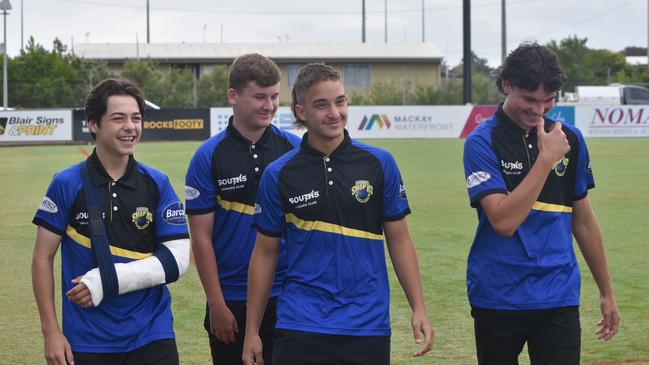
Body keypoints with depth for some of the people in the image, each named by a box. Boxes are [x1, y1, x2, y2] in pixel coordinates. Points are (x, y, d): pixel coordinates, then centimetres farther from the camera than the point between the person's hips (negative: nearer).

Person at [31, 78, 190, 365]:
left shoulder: (158, 184, 2)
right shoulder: (67, 184, -2)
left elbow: (178, 258, -4)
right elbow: (43, 258, 1)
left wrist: (107, 281, -13)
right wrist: (51, 332, -4)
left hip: (152, 339, 1)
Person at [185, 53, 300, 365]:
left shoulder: (294, 149, 2)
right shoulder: (209, 156, -4)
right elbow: (201, 237, -4)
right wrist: (216, 304, -7)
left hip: (286, 297, 1)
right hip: (231, 303, -1)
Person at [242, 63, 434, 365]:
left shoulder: (379, 164, 1)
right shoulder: (279, 175, 1)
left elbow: (399, 239, 6)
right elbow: (265, 252, 6)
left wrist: (419, 309, -2)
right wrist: (252, 331, 4)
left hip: (368, 326, 1)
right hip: (300, 326, 0)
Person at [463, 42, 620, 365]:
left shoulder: (570, 139, 7)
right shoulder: (483, 142, -7)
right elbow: (504, 221, -19)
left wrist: (607, 292, 18)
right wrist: (547, 158, -19)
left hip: (559, 298, 3)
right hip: (498, 298, -2)